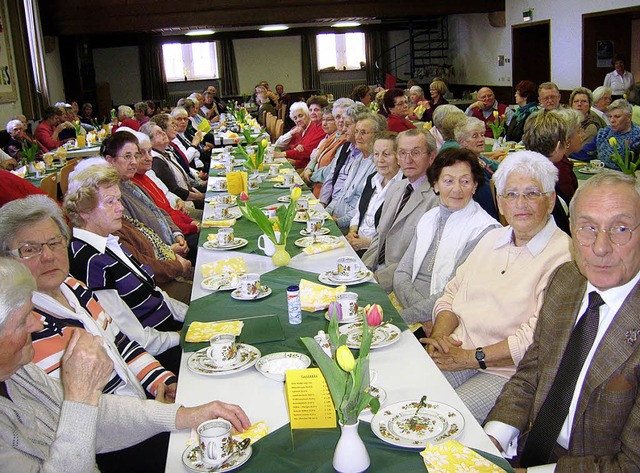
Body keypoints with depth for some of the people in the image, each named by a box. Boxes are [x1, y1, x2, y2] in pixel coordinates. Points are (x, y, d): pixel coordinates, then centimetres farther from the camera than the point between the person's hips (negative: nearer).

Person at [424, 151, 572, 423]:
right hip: (456, 353, 7)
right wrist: (439, 336, -3)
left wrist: (471, 358, -16)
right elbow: (452, 295, 17)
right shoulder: (492, 239, 16)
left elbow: (537, 337, -18)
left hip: (509, 373, -6)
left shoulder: (564, 256, -10)